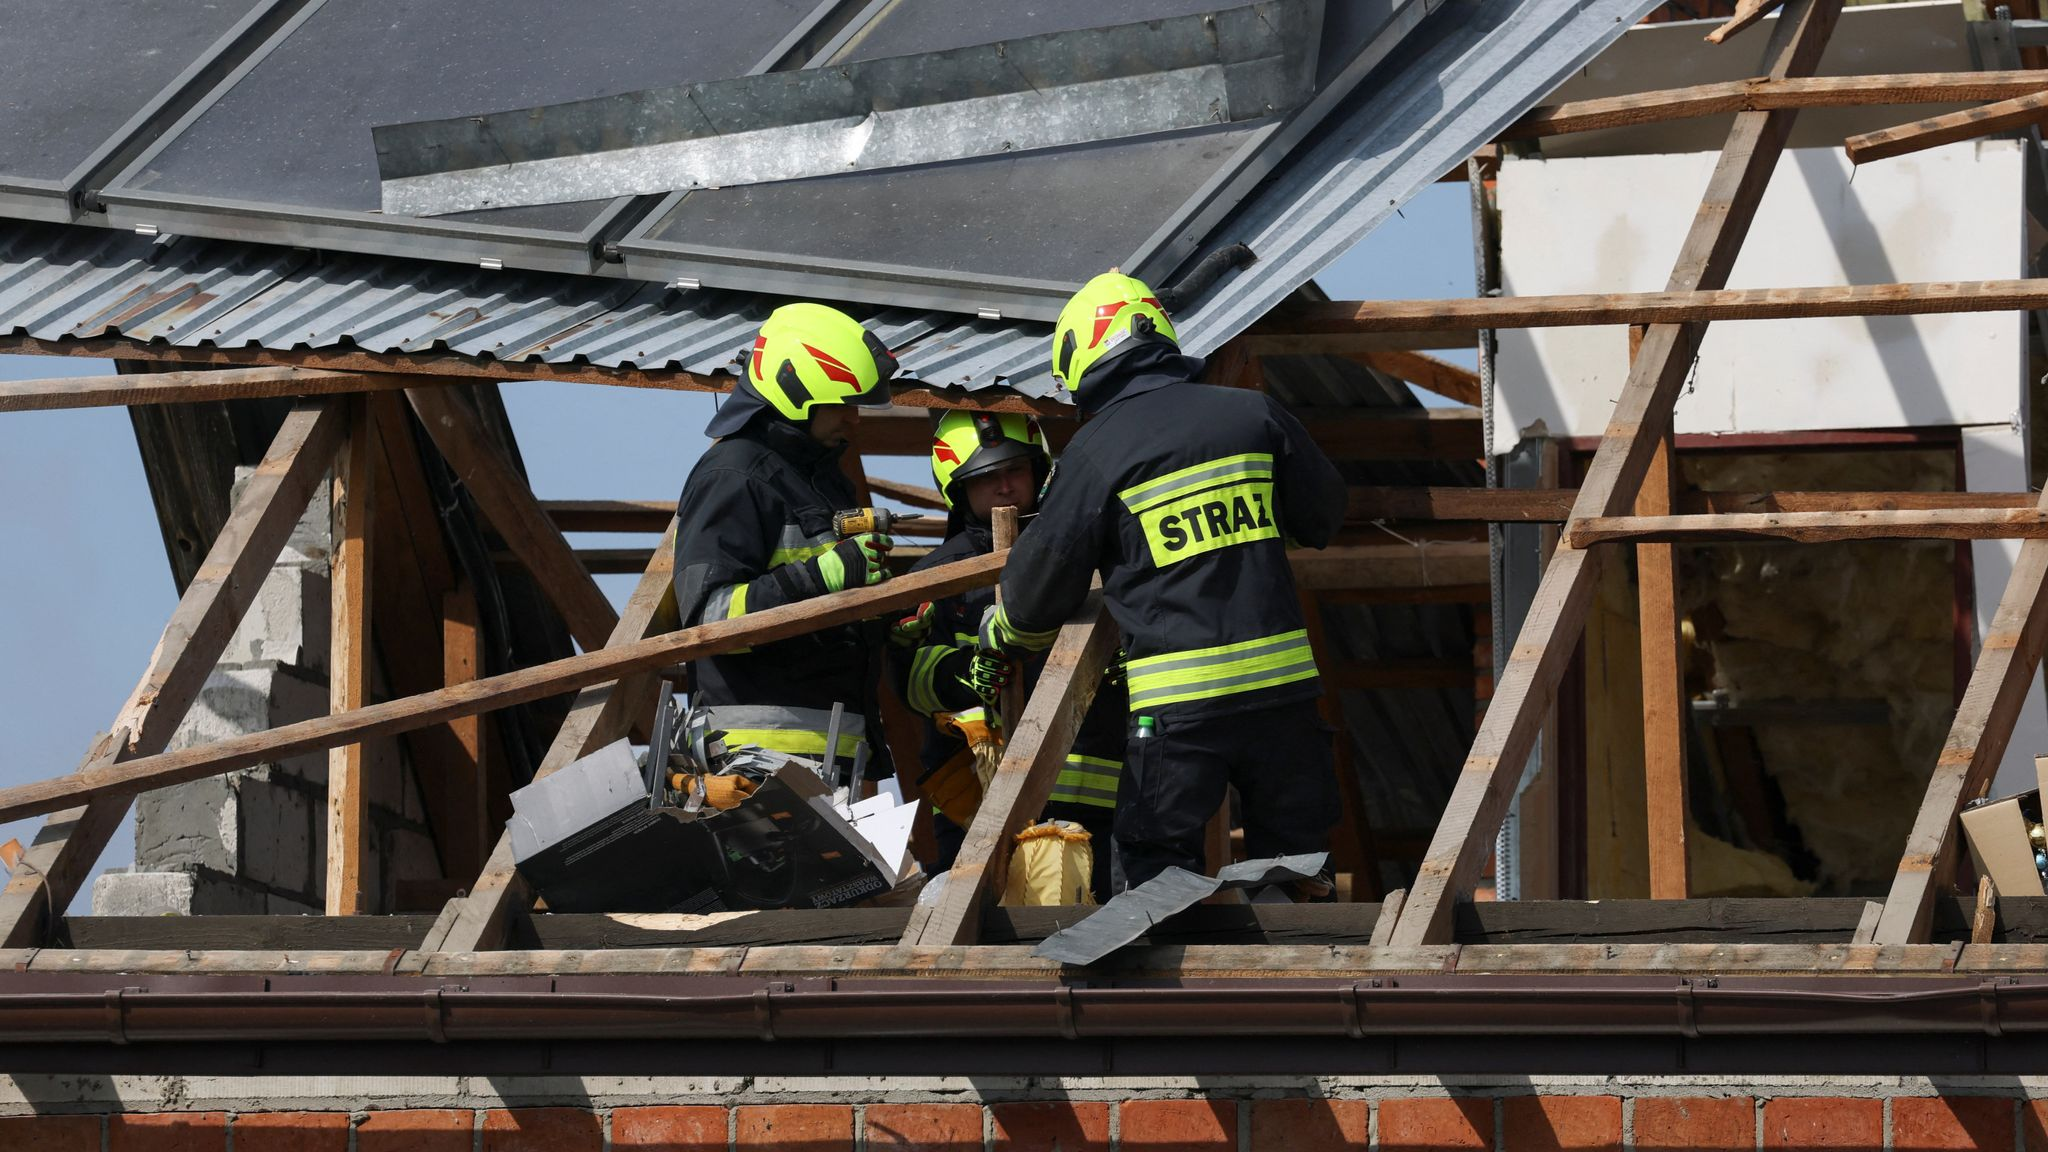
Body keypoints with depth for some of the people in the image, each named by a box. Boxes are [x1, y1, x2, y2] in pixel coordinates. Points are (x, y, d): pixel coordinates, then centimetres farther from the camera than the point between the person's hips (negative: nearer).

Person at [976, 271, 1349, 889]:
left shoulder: (1094, 451, -3)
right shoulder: (1255, 414, 6)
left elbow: (1043, 578, 4)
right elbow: (1324, 516, 18)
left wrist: (999, 631, 26)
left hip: (1177, 695, -3)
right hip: (1282, 684, 3)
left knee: (1157, 862, 5)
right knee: (1294, 854, 11)